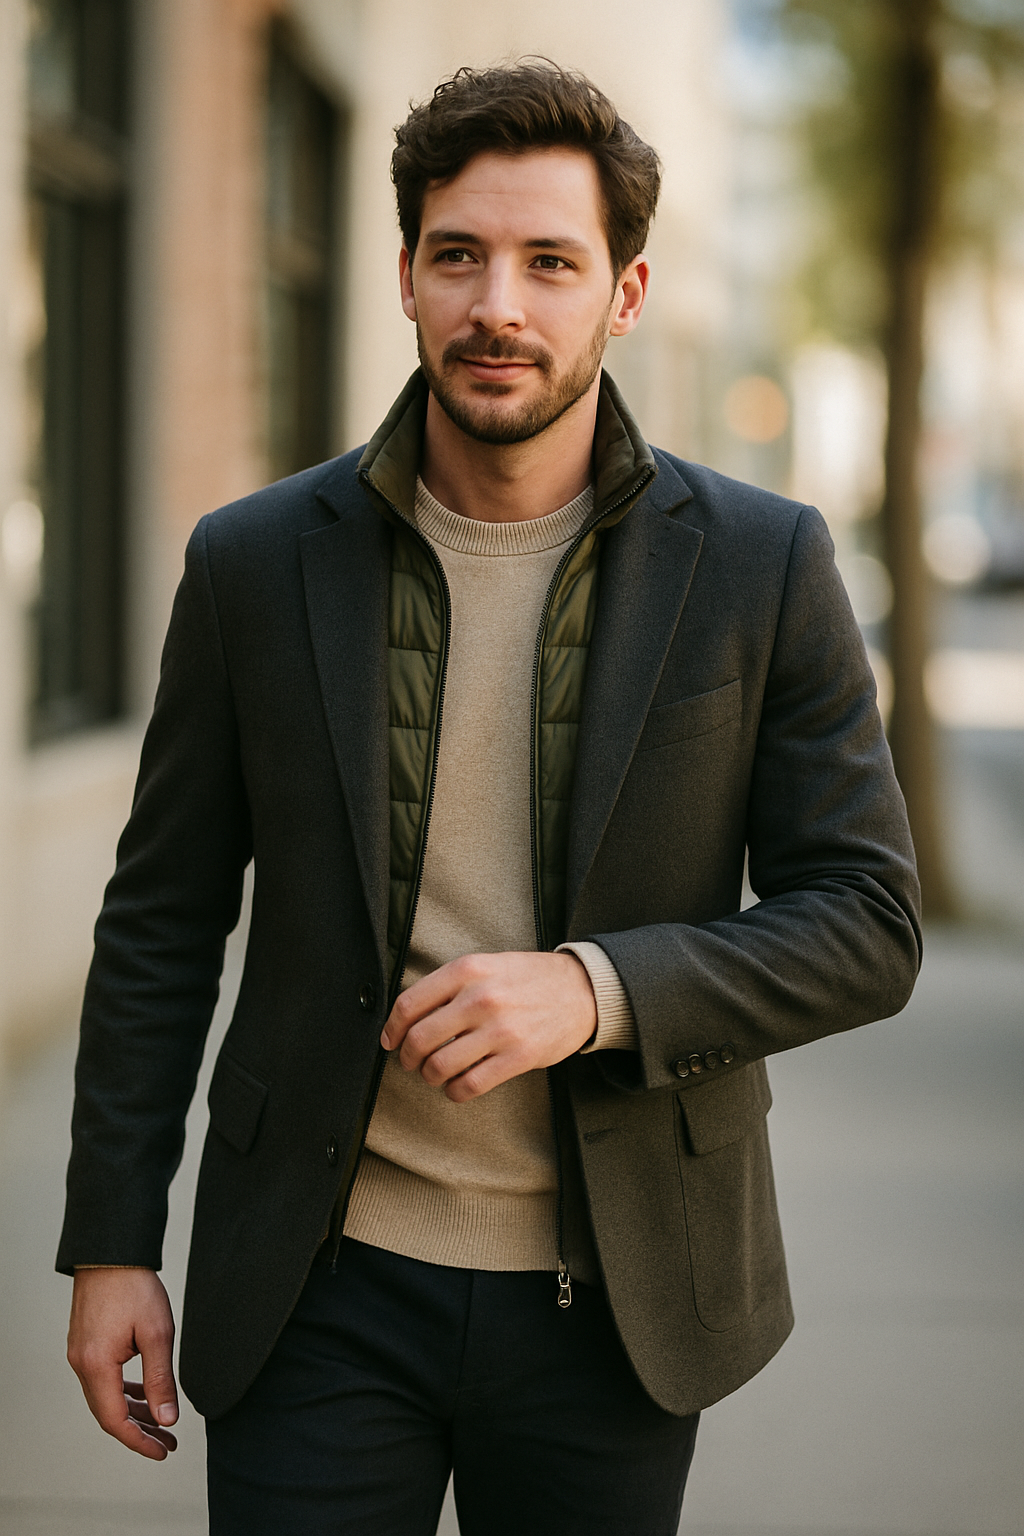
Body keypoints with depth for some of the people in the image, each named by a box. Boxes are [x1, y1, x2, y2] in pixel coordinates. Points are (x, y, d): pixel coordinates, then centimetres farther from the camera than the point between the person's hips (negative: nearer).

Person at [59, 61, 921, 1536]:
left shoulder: (761, 568, -4)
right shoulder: (258, 563, -1)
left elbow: (869, 925, -4)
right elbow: (161, 928, 5)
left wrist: (595, 989, -19)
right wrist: (112, 1244, 2)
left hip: (608, 1302, 0)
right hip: (321, 1291, 0)